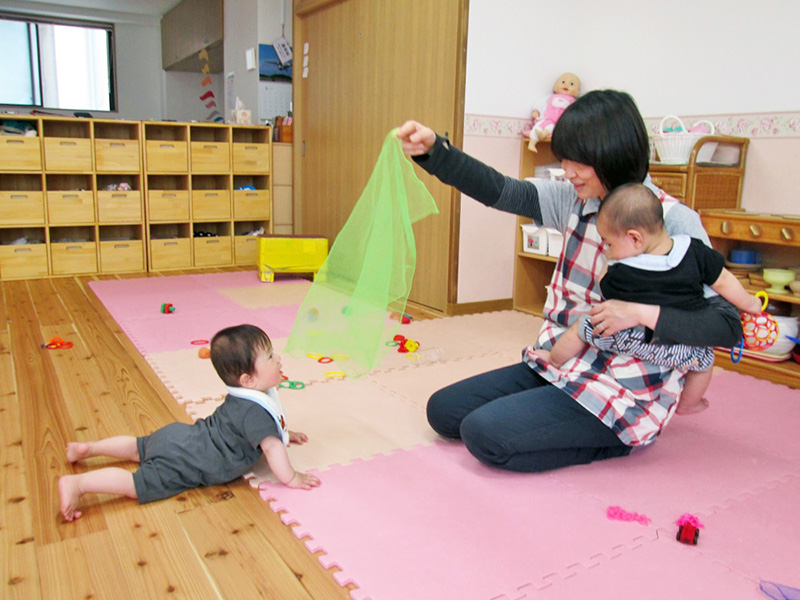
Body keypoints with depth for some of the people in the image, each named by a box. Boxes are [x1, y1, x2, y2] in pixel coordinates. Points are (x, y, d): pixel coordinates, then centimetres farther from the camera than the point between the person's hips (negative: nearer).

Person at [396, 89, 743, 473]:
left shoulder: (674, 223, -15)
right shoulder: (575, 200, 1)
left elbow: (728, 325, -17)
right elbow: (499, 191, -6)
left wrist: (640, 312, -27)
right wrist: (432, 149, -18)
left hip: (625, 393, -7)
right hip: (561, 365, 7)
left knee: (483, 433, -21)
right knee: (443, 411, 7)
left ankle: (614, 440, 0)